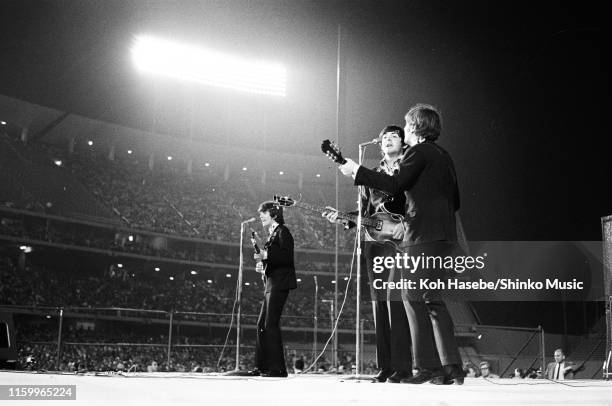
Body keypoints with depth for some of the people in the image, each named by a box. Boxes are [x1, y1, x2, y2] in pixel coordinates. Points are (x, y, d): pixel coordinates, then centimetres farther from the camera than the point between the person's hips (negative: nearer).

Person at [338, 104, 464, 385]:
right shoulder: (443, 156, 21)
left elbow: (395, 185, -17)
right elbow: (454, 201, 24)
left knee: (414, 297, -7)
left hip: (423, 235, -9)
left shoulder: (419, 152, -5)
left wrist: (357, 171, -9)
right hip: (444, 234, 9)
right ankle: (451, 367, 9)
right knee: (431, 299, 11)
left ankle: (428, 367, -9)